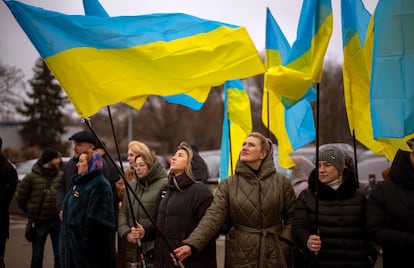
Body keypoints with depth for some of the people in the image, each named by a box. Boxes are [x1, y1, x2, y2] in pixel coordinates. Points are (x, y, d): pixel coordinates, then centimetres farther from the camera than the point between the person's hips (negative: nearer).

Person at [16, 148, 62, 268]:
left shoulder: (61, 176, -2)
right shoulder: (32, 177, -8)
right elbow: (20, 196, 2)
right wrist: (31, 212, 7)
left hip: (57, 221, 2)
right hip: (39, 222, -2)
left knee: (60, 254, 8)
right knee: (37, 256, 9)